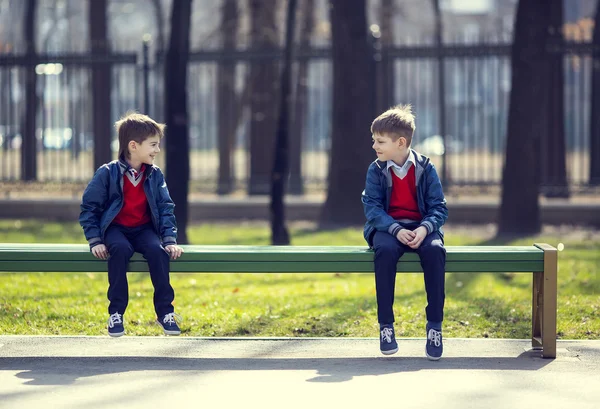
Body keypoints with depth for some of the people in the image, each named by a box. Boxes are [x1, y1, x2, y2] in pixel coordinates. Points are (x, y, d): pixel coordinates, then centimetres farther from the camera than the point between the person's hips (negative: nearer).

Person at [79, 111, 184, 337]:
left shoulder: (155, 175, 3)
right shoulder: (107, 173, -8)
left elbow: (166, 208, 6)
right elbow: (89, 207, -4)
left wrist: (170, 240, -7)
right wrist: (95, 241, -12)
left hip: (144, 229, 3)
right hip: (116, 229, -3)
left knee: (157, 249, -31)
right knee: (120, 249, -37)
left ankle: (165, 311, -22)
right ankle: (116, 313, -28)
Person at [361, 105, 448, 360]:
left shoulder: (425, 168, -1)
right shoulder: (376, 170, 1)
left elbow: (439, 207, -3)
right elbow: (372, 207, -6)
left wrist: (425, 228, -24)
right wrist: (396, 230, -23)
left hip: (421, 227, 0)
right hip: (387, 227, 0)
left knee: (435, 250, -34)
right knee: (384, 250, -36)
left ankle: (435, 326, -26)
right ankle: (385, 325, -27)